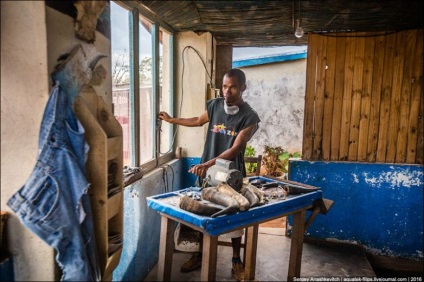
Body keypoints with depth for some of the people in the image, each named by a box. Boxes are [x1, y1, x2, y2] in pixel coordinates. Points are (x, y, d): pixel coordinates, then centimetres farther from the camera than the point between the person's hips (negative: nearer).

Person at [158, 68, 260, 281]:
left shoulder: (249, 117, -13)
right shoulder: (214, 105, -3)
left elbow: (235, 149, -21)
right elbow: (198, 121, 19)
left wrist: (208, 164, -31)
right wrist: (172, 120, 23)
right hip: (207, 170, 3)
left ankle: (236, 260, 28)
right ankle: (201, 255, 32)